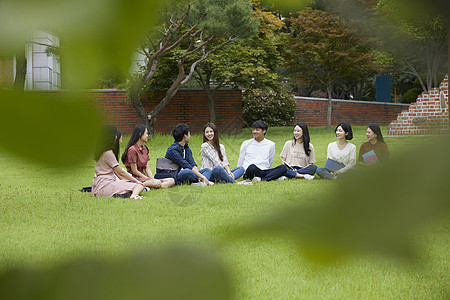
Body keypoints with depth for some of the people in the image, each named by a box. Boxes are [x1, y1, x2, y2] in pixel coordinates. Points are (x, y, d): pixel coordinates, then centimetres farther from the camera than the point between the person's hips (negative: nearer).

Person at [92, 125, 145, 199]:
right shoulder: (108, 153, -12)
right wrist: (136, 180, 3)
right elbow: (121, 172, -7)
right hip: (105, 184, -10)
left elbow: (116, 171, 24)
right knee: (139, 186, -18)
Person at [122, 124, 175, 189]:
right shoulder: (132, 150, -11)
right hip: (135, 178, -10)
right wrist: (149, 179, -11)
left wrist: (153, 178, -4)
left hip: (143, 176, 10)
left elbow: (147, 168, 13)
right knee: (157, 183, -35)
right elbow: (135, 171, -13)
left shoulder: (144, 148, 17)